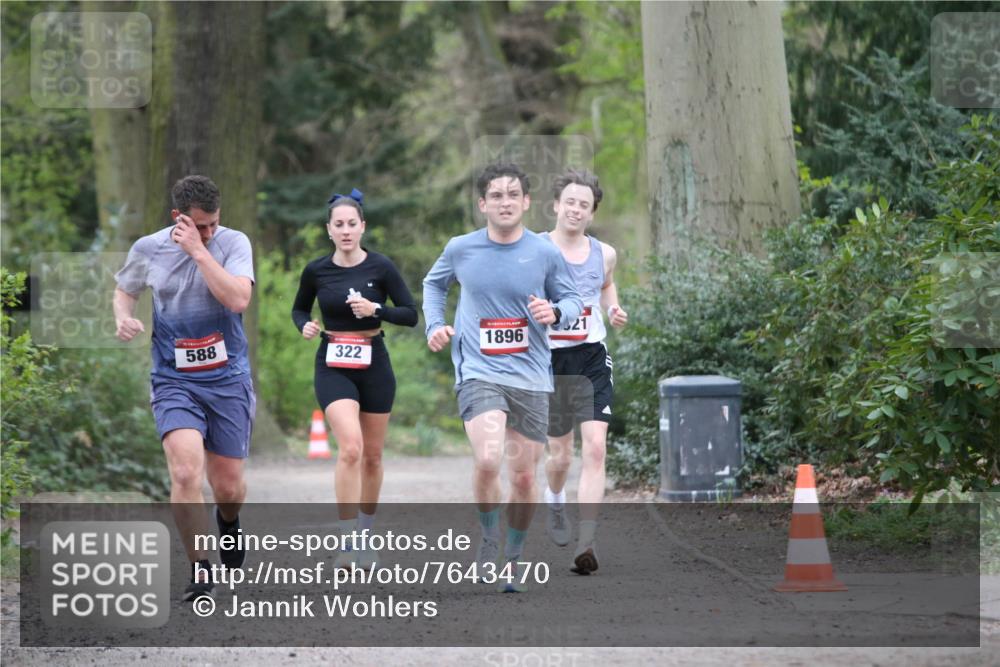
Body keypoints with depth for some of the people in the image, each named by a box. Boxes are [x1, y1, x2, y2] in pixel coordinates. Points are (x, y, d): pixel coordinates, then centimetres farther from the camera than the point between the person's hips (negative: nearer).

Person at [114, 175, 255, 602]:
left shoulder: (233, 243, -7)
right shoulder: (148, 249, -2)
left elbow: (238, 299, -23)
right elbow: (124, 289, 18)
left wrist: (198, 250, -23)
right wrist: (123, 318, -4)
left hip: (228, 378, 0)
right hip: (174, 381, 0)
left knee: (228, 487, 8)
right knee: (186, 473, -22)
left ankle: (228, 523, 46)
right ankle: (200, 573, -10)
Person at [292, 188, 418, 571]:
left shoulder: (380, 267, -5)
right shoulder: (316, 271, -2)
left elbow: (411, 315, -3)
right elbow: (299, 309, 14)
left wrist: (376, 310, -19)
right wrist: (305, 326, -8)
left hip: (374, 365, 1)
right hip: (333, 367, -1)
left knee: (372, 455, 10)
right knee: (351, 448, -21)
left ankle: (365, 538, 28)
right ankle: (347, 543, -20)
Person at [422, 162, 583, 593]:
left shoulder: (545, 253, -1)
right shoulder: (461, 249, 1)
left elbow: (573, 299, 10)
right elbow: (434, 283, 22)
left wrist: (555, 311, -13)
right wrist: (435, 325, 7)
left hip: (531, 377, 2)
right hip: (479, 373, -2)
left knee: (524, 478, 6)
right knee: (488, 460, -24)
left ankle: (513, 557, 29)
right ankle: (488, 540, 1)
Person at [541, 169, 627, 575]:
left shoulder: (604, 254, 5)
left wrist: (613, 310, 6)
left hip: (592, 359, 2)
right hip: (550, 359, -2)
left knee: (595, 448, -15)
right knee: (561, 454, 8)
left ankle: (586, 545, -18)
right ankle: (554, 500, 46)